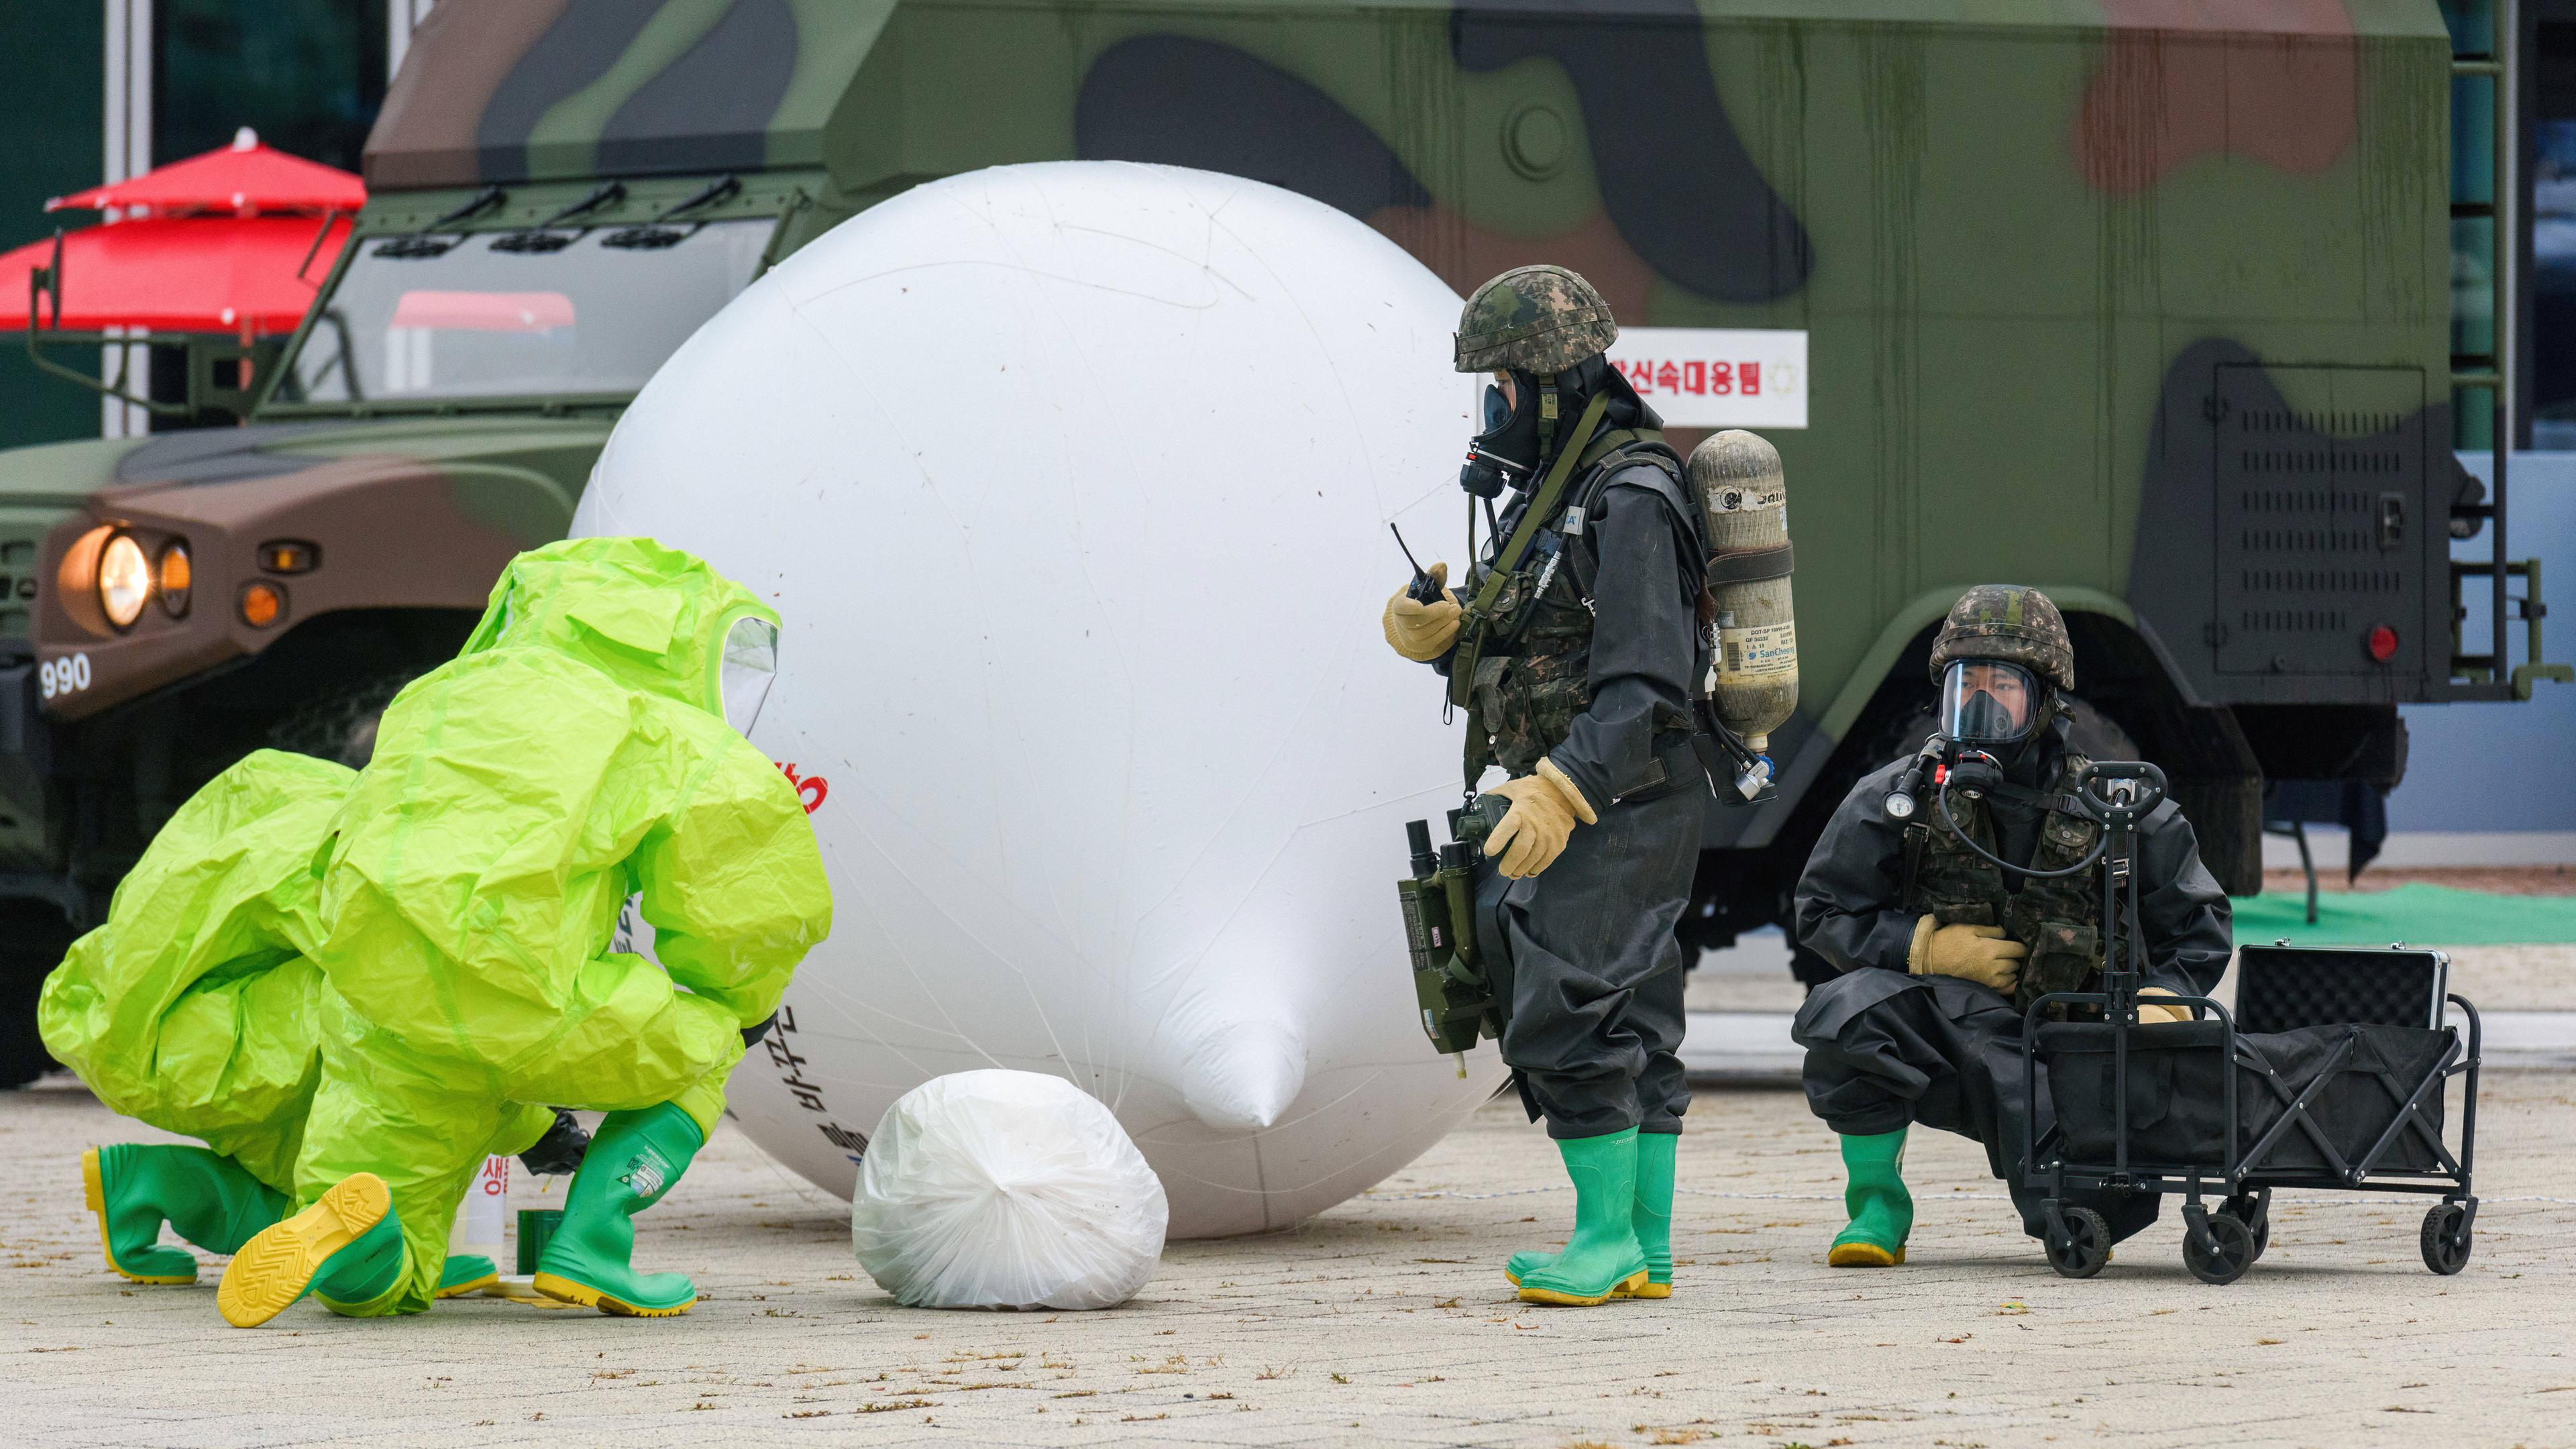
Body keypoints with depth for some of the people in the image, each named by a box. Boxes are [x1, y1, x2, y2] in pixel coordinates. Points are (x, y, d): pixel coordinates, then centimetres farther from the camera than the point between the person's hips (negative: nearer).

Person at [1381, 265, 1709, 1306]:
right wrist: (1436, 632, 1)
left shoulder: (1629, 502, -17)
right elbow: (1522, 656, 21)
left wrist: (1561, 792, -30)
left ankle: (1607, 1237, -8)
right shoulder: (1552, 492, 15)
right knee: (1629, 1027, 9)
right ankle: (1646, 1251, 11)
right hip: (1576, 803, 10)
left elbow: (1646, 682, -23)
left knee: (1565, 1022, -12)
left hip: (1623, 809, -10)